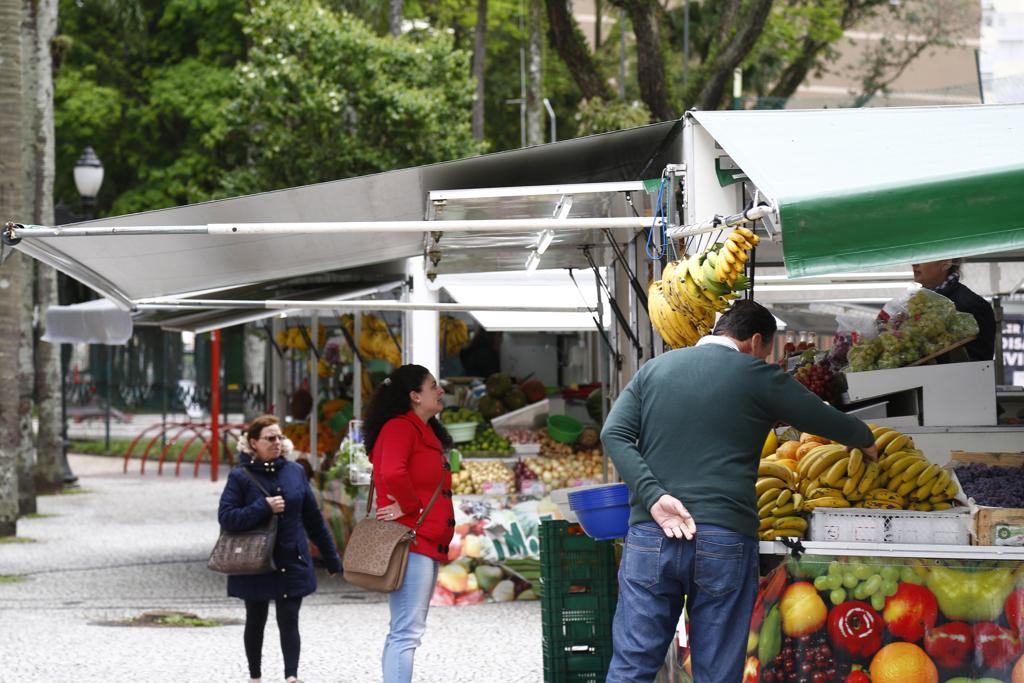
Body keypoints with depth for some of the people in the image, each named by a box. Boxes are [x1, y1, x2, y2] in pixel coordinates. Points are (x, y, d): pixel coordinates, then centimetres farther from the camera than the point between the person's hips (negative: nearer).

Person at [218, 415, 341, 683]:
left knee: (289, 621, -7)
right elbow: (226, 517, -16)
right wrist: (265, 507, -24)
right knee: (256, 622, 13)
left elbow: (314, 518, 10)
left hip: (292, 563, 1)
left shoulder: (295, 472, 4)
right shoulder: (241, 477, -7)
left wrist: (332, 559, 13)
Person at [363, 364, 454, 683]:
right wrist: (410, 507, -15)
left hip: (427, 545, 11)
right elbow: (392, 473, -28)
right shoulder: (400, 427, -11)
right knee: (407, 632, -15)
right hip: (410, 542, -11)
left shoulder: (424, 433, 20)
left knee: (406, 631, 12)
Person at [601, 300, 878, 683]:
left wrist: (653, 495, -6)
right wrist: (866, 442, 32)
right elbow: (827, 422, 11)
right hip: (723, 540, -3)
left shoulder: (654, 369, 14)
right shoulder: (758, 377, 3)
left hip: (649, 536, 3)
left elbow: (614, 434, 2)